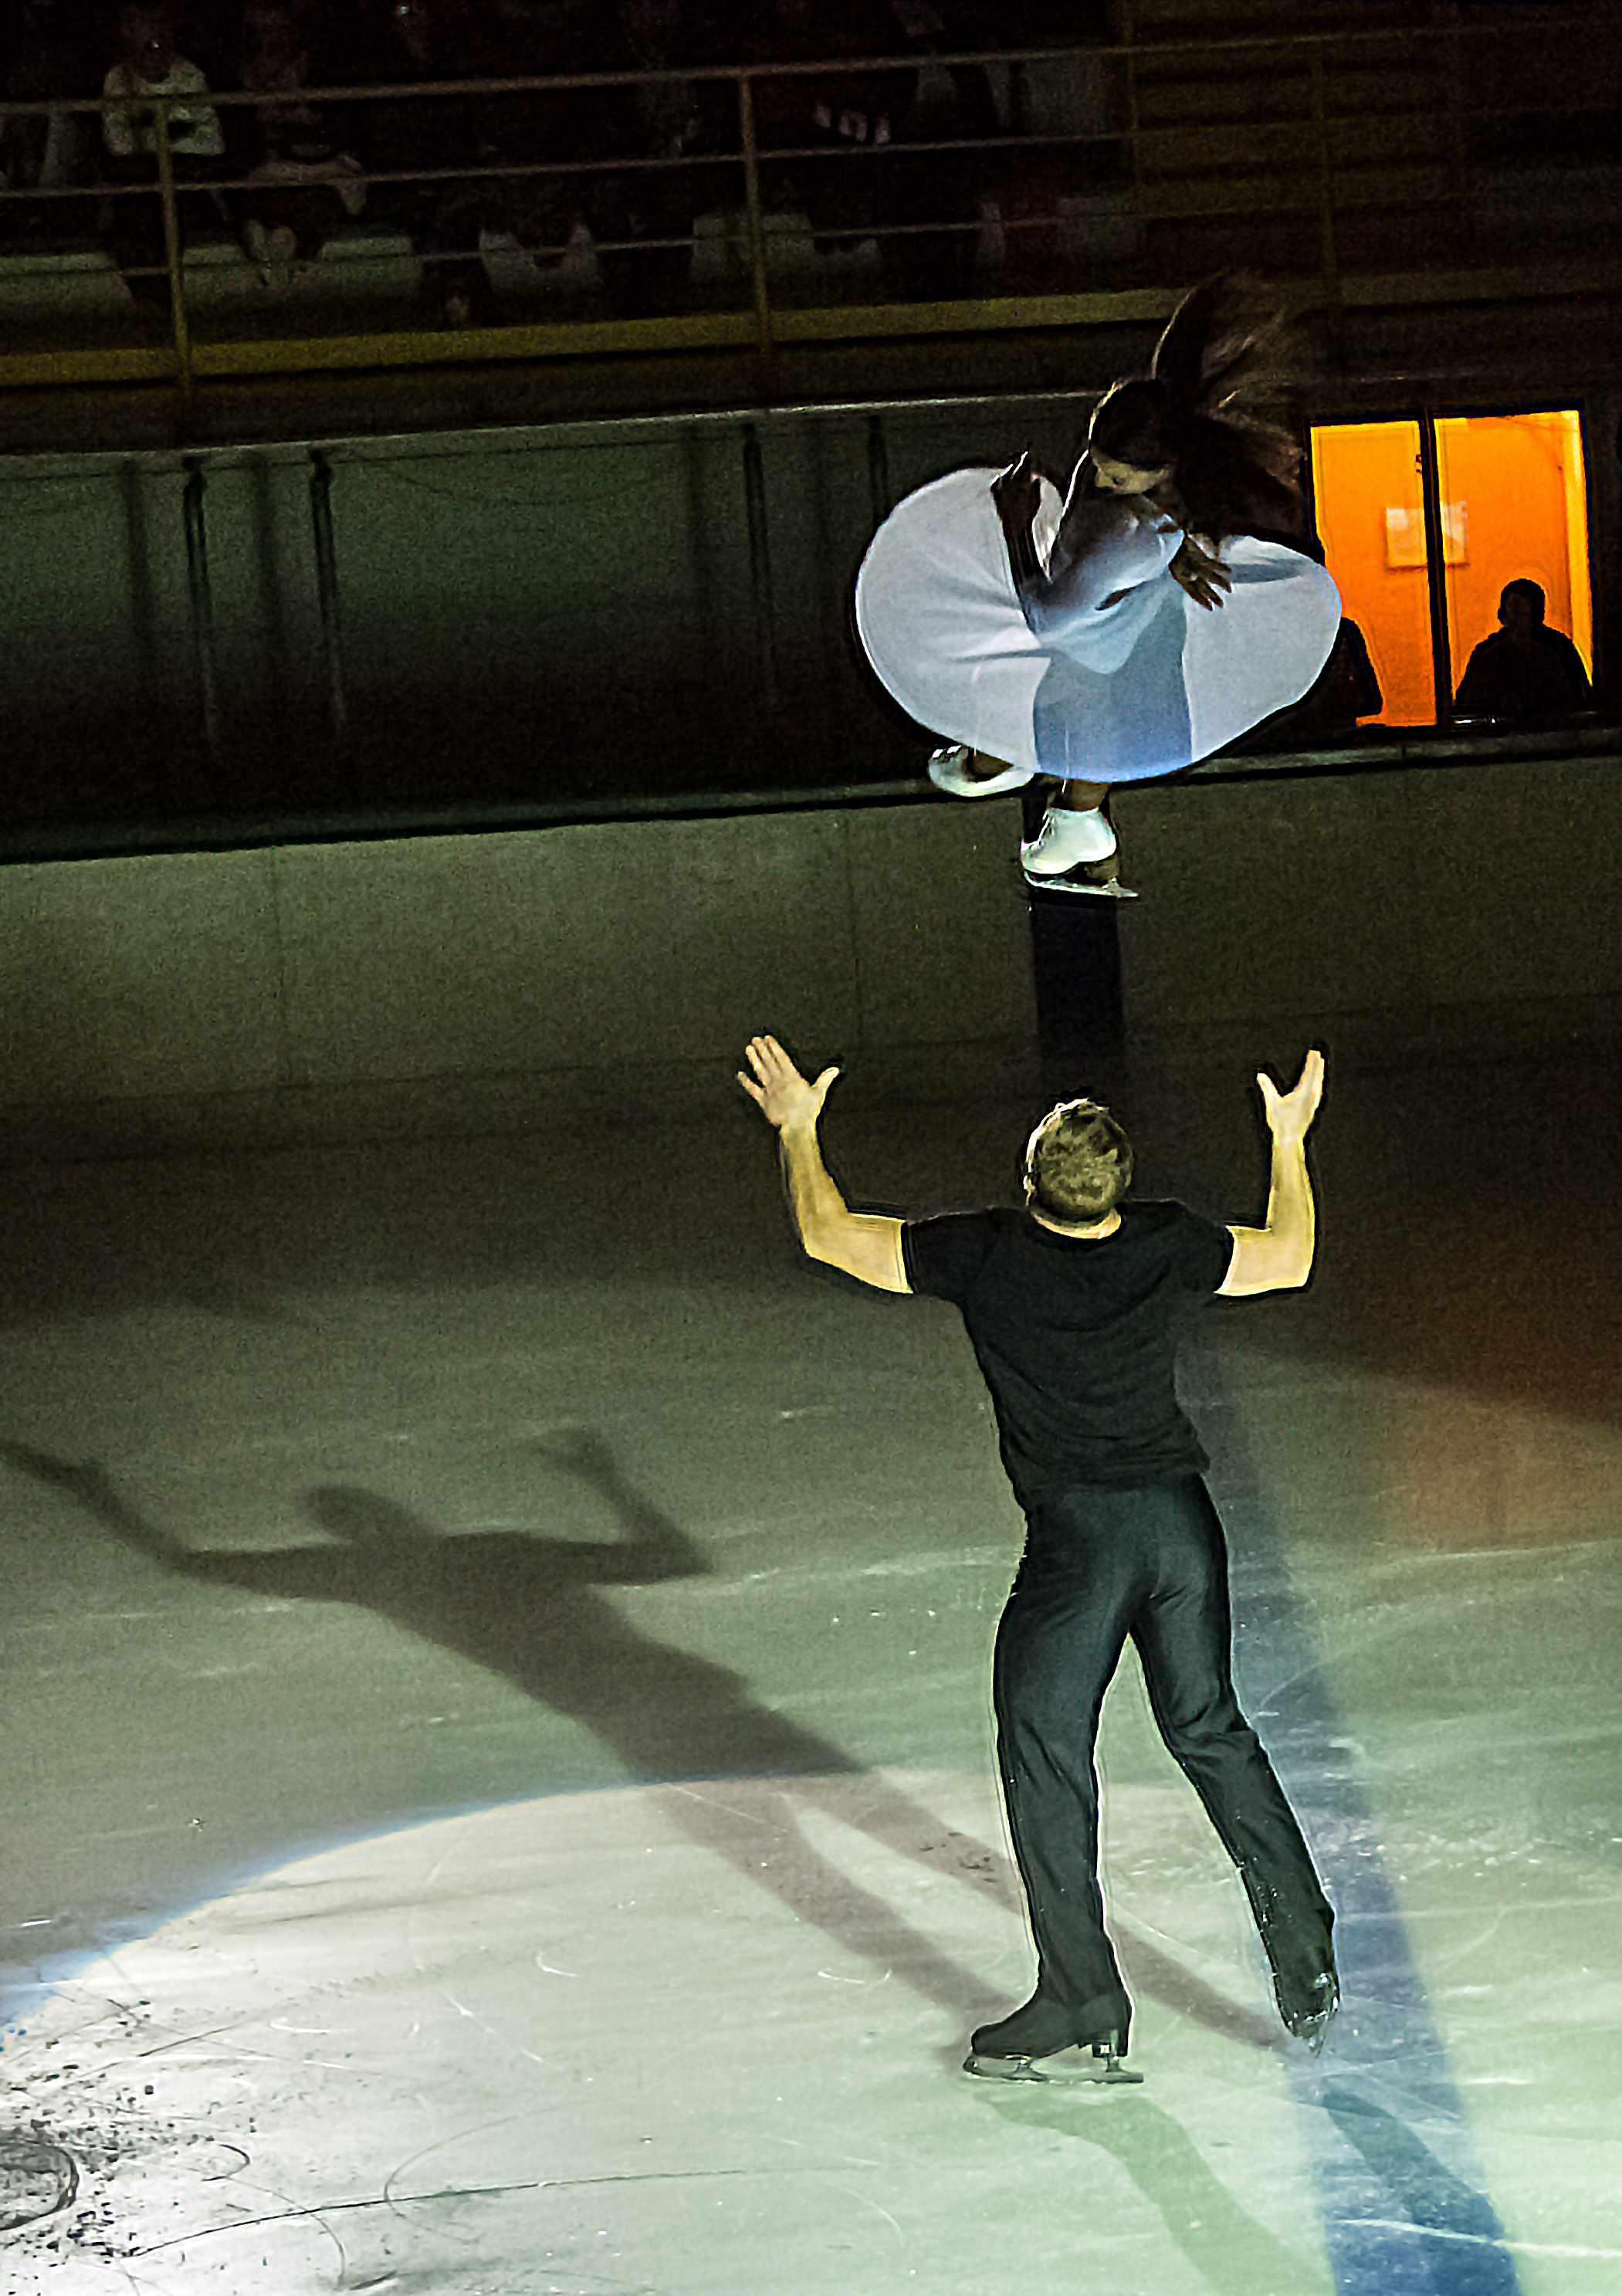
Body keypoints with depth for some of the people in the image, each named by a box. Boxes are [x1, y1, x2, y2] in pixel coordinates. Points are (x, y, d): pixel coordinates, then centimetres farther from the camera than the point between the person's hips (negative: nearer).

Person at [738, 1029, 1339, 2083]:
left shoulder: (986, 1256, -13)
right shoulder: (1166, 1247, -4)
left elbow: (831, 1237, -5)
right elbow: (1289, 1258, 14)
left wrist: (797, 1129, 10)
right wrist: (1291, 1142, 27)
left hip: (1079, 1539, -4)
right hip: (1183, 1521, 4)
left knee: (1046, 1752, 6)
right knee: (1210, 1729, 19)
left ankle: (1084, 2007, 6)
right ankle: (1306, 1957, 20)